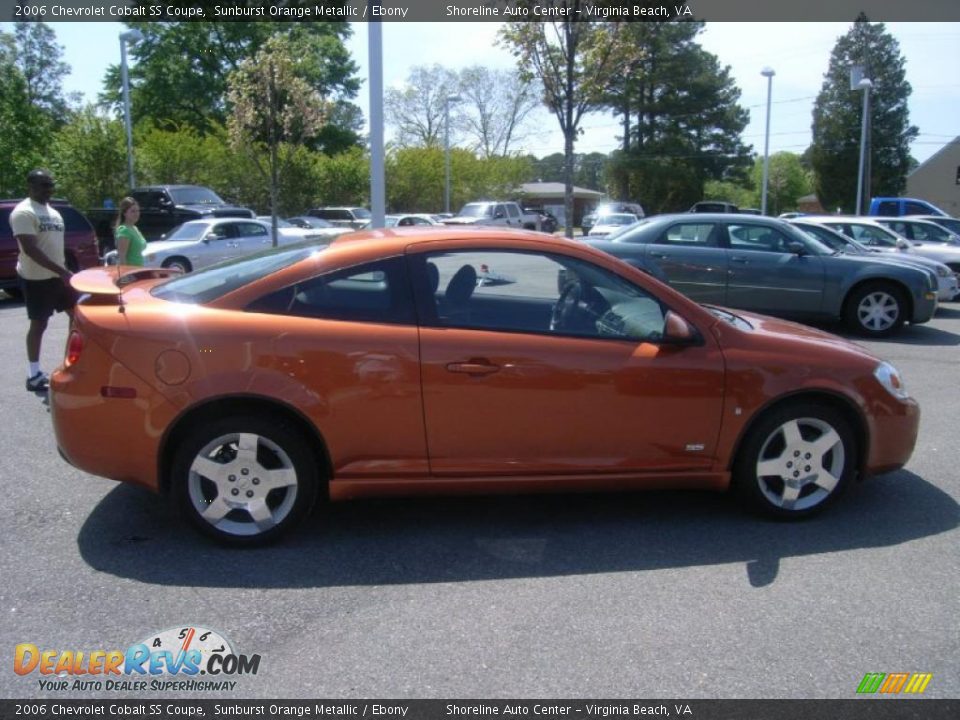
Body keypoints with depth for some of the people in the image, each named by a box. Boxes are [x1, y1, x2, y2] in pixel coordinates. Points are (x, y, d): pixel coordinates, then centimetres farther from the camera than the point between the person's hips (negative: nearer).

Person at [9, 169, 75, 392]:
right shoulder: (23, 212, -14)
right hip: (36, 278, -8)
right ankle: (34, 375, 7)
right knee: (39, 324, -2)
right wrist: (62, 271, -28)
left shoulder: (52, 211, 14)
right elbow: (31, 249, -23)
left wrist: (64, 271, 19)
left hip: (58, 275, 8)